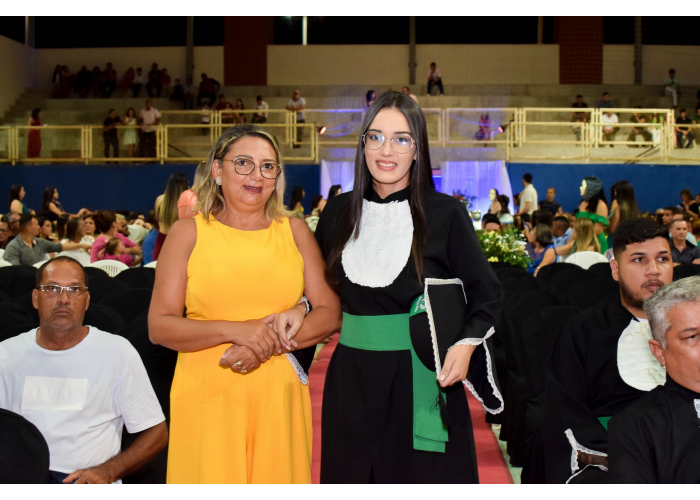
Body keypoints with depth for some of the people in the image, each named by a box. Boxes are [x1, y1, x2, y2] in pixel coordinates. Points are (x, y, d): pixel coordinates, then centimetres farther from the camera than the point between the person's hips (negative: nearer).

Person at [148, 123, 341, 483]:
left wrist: (269, 345, -10)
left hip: (279, 398, 2)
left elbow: (330, 314, 5)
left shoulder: (294, 231, 10)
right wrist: (235, 330, -16)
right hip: (207, 396, -2)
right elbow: (159, 326, -2)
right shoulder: (188, 232, 4)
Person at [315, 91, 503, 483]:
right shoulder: (338, 213, 6)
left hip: (422, 381, -3)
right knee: (351, 479, 10)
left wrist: (466, 344, -16)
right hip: (352, 381, 3)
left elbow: (487, 293, -1)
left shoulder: (446, 214, -4)